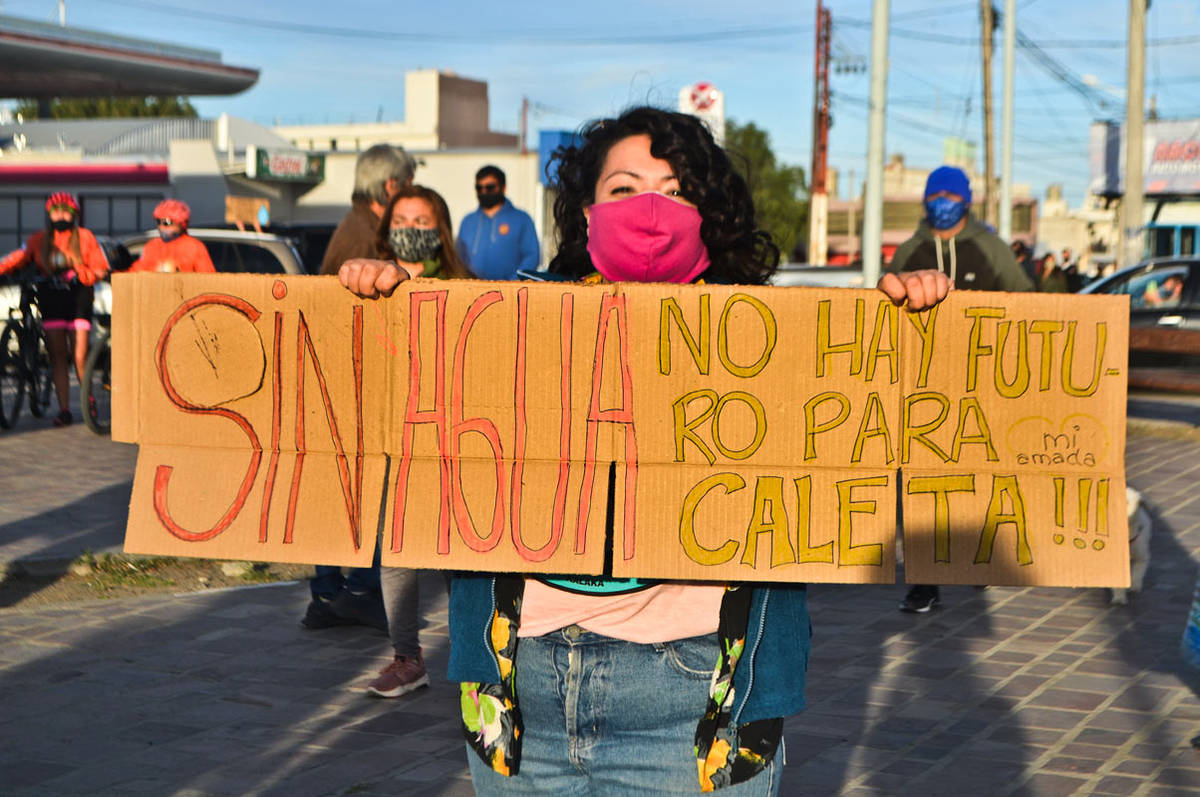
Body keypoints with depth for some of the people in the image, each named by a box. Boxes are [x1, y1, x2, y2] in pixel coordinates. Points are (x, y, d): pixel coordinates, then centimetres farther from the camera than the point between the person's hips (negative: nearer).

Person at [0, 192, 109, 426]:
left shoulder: (84, 237, 3)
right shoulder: (40, 240, 8)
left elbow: (100, 269, 2)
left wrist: (82, 273, -17)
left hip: (78, 300, -2)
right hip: (51, 300, 2)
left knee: (80, 356, -7)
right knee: (57, 358, 0)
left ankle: (89, 400, 15)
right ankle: (64, 410, 3)